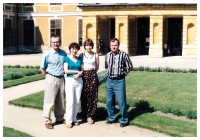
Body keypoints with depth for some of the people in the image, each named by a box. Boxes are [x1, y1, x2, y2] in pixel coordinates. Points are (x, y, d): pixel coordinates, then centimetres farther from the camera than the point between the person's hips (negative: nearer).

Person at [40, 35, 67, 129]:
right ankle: (47, 121, 5)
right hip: (51, 79, -4)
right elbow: (42, 68, -1)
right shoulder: (47, 54, -7)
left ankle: (59, 118, 26)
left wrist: (62, 75, 9)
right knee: (49, 101, -2)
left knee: (60, 101, 13)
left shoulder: (64, 53, 5)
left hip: (61, 79, 5)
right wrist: (48, 77, -1)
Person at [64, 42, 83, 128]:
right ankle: (68, 121, 0)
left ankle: (74, 119, 15)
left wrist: (78, 74, -11)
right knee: (70, 101, -8)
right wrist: (77, 71, -7)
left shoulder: (80, 59, 12)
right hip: (69, 81, -4)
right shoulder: (67, 58, 1)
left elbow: (82, 70, 10)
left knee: (77, 101, 4)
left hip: (79, 81, 4)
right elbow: (66, 70, -10)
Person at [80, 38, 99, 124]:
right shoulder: (81, 55, 5)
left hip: (93, 76, 1)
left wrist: (92, 73, 9)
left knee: (93, 97, -4)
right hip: (84, 76, -1)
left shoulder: (95, 55, 7)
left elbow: (97, 67, 13)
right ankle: (84, 116, 10)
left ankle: (90, 116, 4)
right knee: (84, 97, 0)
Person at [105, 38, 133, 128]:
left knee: (121, 102, -3)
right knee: (109, 101, 12)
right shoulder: (107, 56, 7)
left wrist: (124, 73, 5)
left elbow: (130, 67, 0)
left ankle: (124, 120, 10)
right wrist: (110, 74, 12)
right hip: (109, 81, 5)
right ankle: (112, 118, 27)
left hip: (119, 81, -5)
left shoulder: (123, 55, -8)